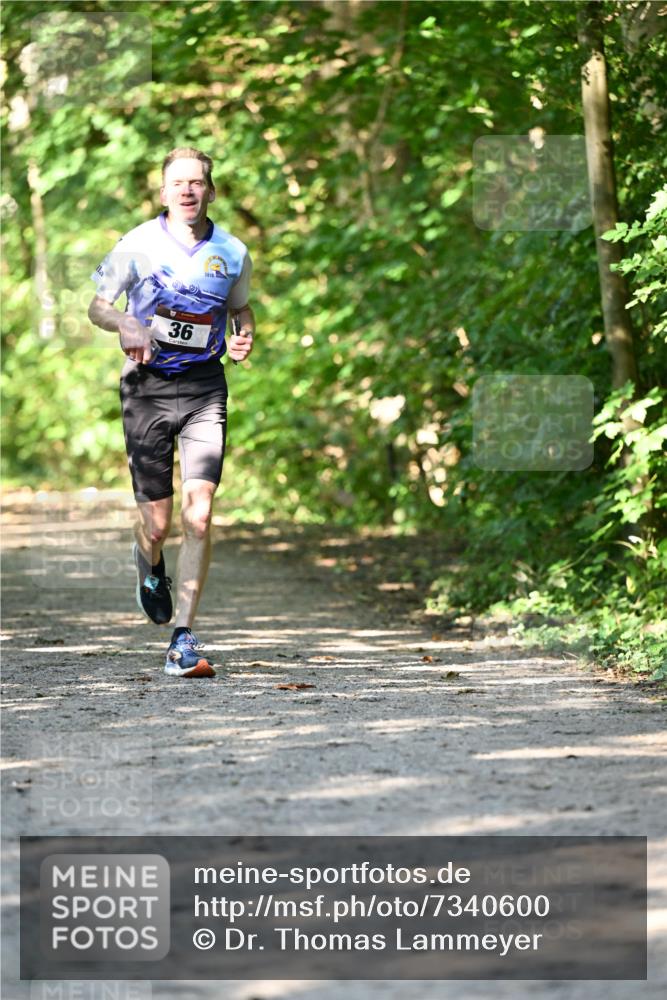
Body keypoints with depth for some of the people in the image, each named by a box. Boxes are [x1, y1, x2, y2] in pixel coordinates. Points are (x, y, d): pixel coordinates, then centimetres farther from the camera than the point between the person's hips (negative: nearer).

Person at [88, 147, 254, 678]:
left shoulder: (232, 253, 4)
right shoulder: (138, 245, -2)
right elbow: (98, 306, 5)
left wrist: (244, 337, -1)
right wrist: (127, 324, -17)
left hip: (205, 386, 1)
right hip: (148, 386, -1)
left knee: (199, 517, -13)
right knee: (158, 523, 1)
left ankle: (183, 641, -8)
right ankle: (150, 565, 40)